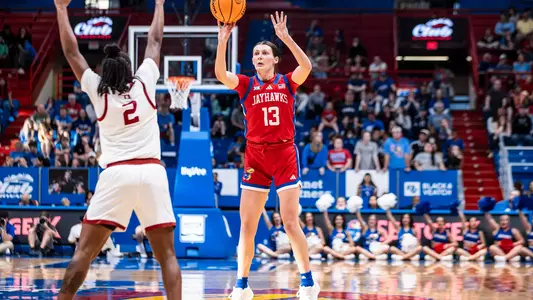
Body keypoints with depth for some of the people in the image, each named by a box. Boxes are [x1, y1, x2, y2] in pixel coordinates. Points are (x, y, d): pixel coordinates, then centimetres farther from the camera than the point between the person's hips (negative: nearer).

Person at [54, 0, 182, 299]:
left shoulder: (97, 90, 6)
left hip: (116, 173, -1)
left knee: (84, 252, 3)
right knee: (167, 254, 4)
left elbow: (71, 51, 14)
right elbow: (155, 40, 22)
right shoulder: (145, 82, 8)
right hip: (153, 172, 1)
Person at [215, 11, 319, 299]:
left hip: (285, 154, -2)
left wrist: (285, 37, -24)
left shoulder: (287, 82, 4)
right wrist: (223, 41, -25)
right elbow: (220, 74, -13)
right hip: (255, 157, 2)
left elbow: (306, 66, -17)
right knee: (246, 225, 0)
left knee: (290, 222, -5)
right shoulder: (246, 84, 5)